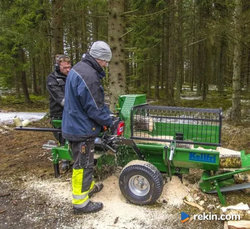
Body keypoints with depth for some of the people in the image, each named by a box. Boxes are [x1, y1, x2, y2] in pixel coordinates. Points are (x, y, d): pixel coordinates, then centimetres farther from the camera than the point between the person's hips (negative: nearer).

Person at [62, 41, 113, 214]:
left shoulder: (78, 68, 10)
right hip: (82, 129, -10)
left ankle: (88, 187, 43)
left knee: (84, 162, 24)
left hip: (74, 126, 10)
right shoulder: (89, 75, -26)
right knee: (83, 165, 3)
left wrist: (106, 115, 9)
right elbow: (94, 107, -23)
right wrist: (108, 121, -6)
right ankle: (80, 203, 19)